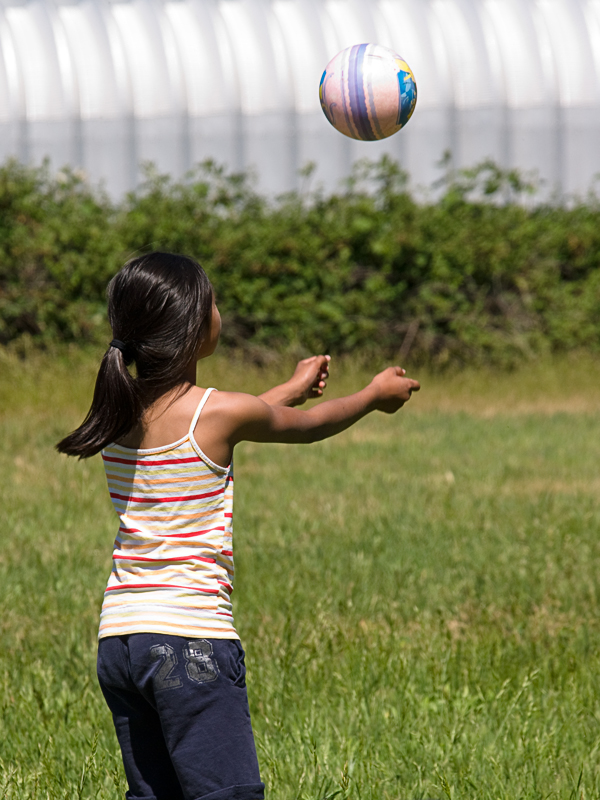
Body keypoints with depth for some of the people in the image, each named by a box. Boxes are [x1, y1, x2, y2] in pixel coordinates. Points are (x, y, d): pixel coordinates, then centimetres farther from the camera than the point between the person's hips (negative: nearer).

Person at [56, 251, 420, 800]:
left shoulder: (120, 407, 6)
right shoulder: (220, 413, -11)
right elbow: (307, 426, 9)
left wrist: (292, 389, 41)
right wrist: (377, 394, 29)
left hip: (119, 635, 7)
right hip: (191, 637, -7)